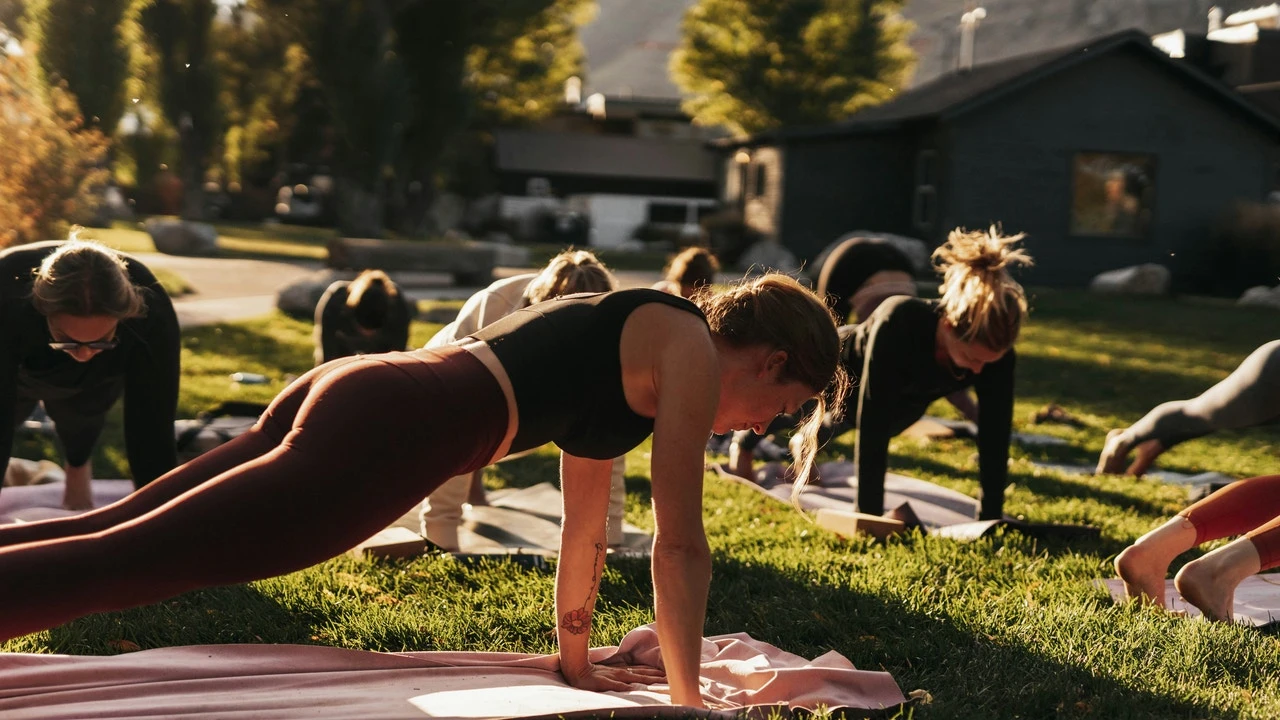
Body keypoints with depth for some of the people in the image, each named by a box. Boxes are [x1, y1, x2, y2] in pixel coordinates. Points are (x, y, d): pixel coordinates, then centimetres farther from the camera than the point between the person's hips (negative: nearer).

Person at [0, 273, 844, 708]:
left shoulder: (631, 350, 29)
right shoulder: (692, 350, 3)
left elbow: (584, 528, 35)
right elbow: (681, 544, 1)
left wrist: (576, 658, 40)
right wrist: (688, 700, 8)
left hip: (348, 390, 9)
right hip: (389, 433, -9)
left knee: (113, 534, 7)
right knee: (126, 560, -15)